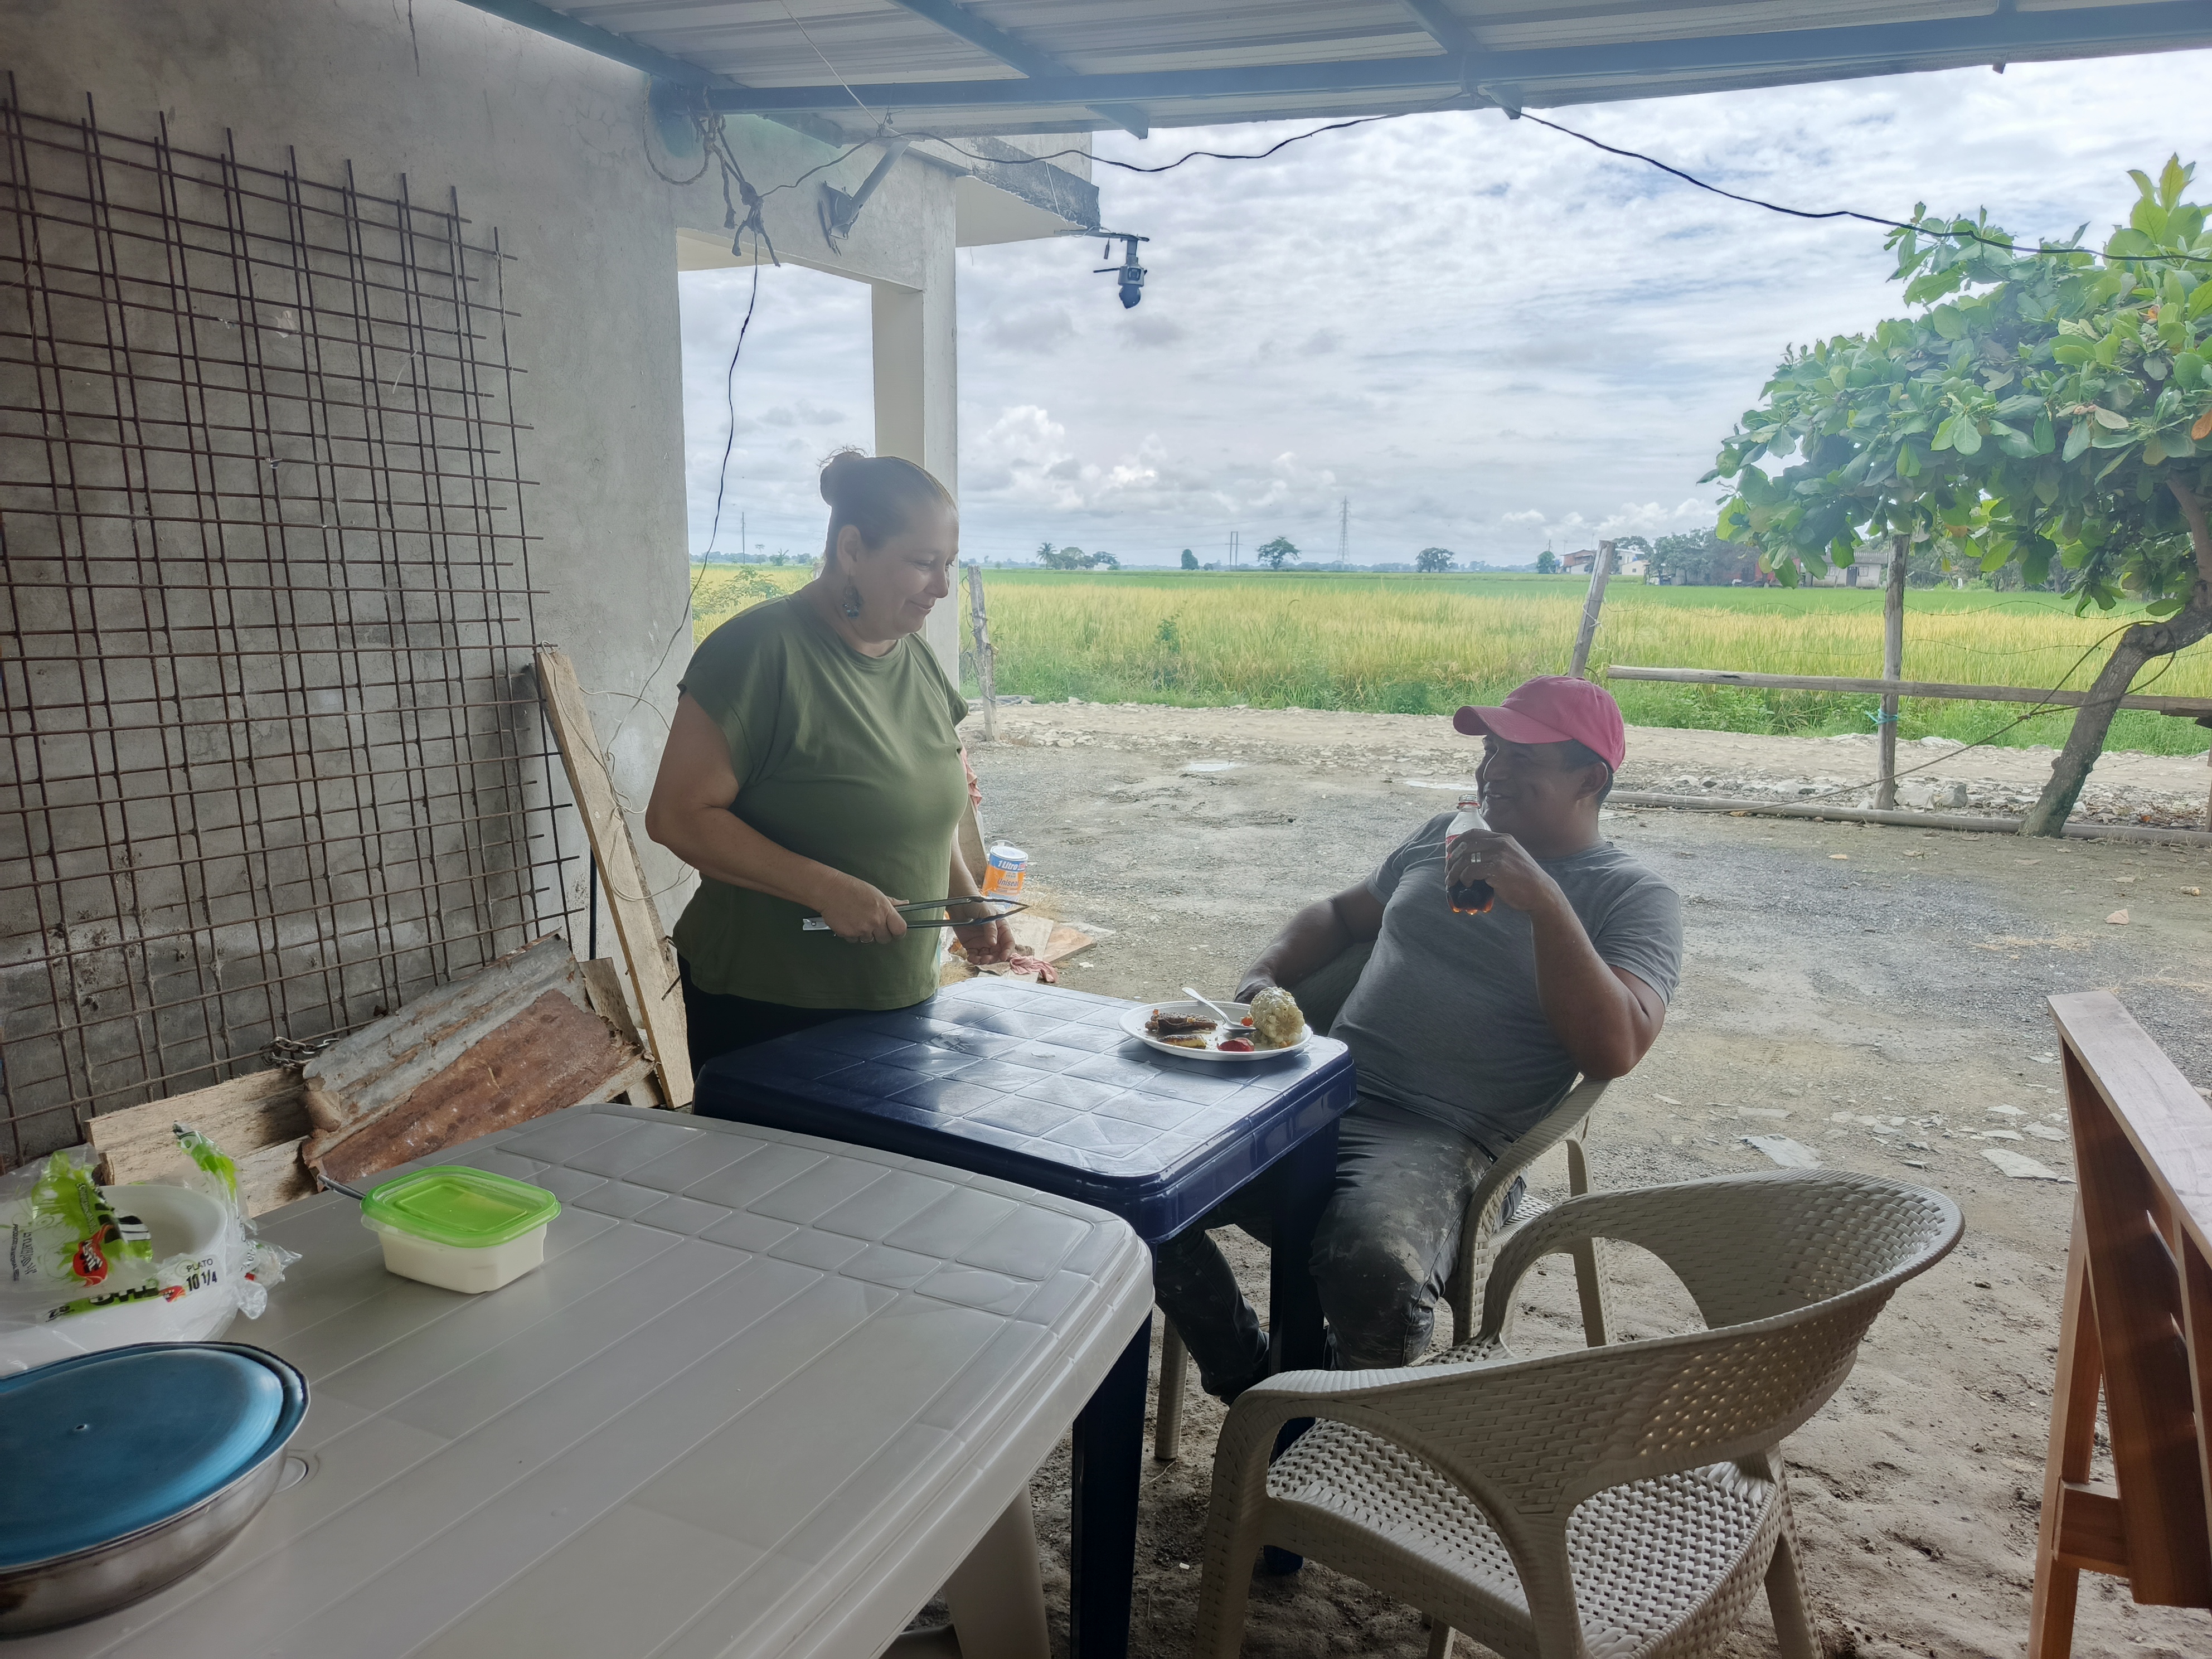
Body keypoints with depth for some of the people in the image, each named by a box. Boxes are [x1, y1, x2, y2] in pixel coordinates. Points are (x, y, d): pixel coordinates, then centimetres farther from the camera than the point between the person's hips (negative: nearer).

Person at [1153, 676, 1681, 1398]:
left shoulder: (1635, 898, 2)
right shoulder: (1445, 836, 19)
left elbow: (1614, 1050, -14)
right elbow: (1342, 913, 31)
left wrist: (1544, 901, -21)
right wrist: (1264, 975, 11)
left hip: (1441, 1137, -5)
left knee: (1374, 1269, -37)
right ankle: (1255, 1386, 9)